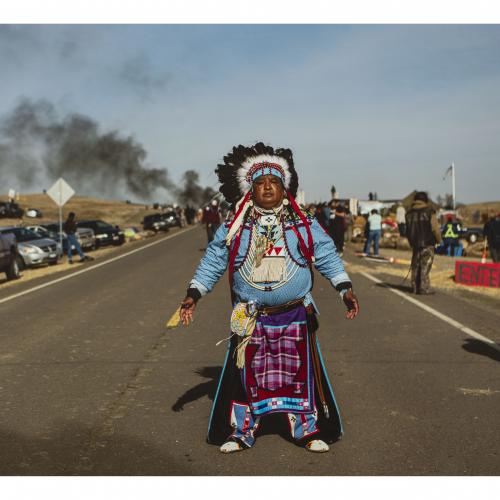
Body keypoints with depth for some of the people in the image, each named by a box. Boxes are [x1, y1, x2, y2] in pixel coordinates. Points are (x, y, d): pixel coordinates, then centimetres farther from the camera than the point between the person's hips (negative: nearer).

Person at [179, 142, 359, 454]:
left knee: (300, 373, 5)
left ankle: (309, 429, 20)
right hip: (250, 319, 0)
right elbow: (212, 262, 7)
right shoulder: (234, 229, 4)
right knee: (247, 373, 5)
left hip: (295, 315, 0)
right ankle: (241, 431, 19)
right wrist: (194, 294, -1)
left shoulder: (304, 225, 4)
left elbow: (327, 256, 7)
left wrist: (345, 289, -2)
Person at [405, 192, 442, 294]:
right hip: (427, 244, -5)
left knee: (416, 266, 11)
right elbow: (435, 228, -12)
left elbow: (408, 230, 9)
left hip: (415, 244, 5)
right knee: (425, 267, -4)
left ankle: (415, 288, 13)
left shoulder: (409, 213, 5)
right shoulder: (429, 212, -10)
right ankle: (424, 289, -6)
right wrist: (439, 240, 5)